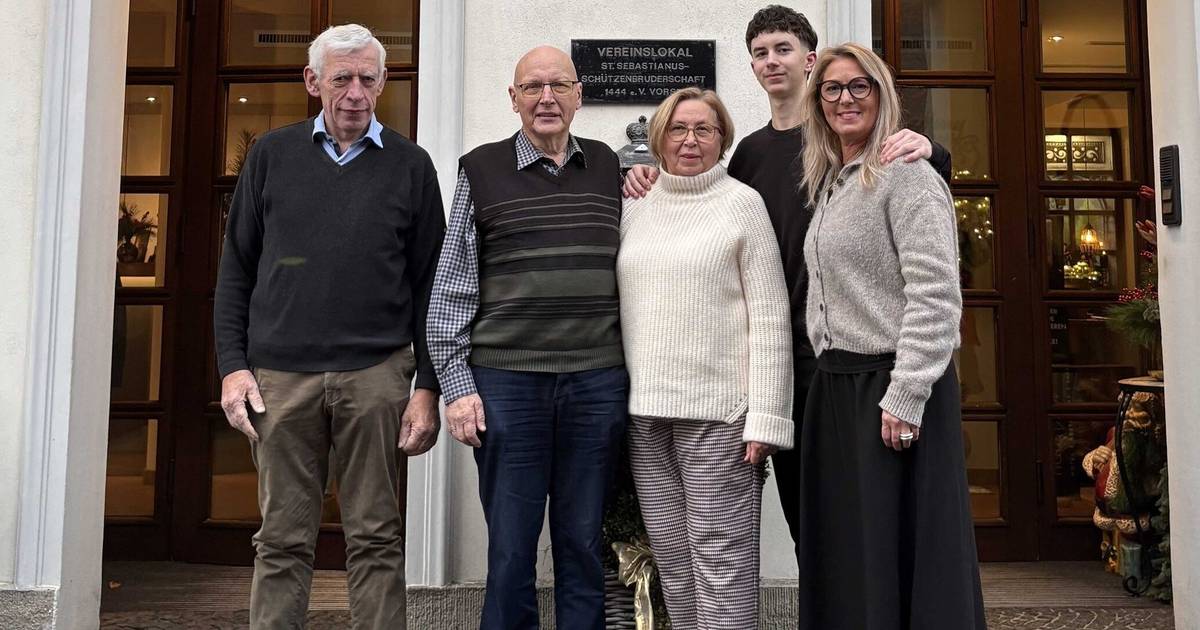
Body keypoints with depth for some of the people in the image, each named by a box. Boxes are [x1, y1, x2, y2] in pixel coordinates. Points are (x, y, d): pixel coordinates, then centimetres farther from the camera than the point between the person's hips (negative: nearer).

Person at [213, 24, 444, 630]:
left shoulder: (410, 165, 7)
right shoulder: (272, 154, 10)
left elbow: (430, 285, 5)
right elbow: (236, 269, 11)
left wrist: (428, 387, -1)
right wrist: (233, 365, 2)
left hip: (376, 371, -1)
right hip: (280, 373, 1)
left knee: (376, 538, 5)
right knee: (282, 540, 8)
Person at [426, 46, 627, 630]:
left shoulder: (608, 165, 11)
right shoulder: (481, 170, 3)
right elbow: (450, 289, 2)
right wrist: (457, 385, -3)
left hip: (598, 383, 2)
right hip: (506, 382, -2)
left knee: (583, 545, 10)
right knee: (510, 549, 6)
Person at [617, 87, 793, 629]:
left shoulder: (742, 203, 0)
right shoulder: (635, 208, 13)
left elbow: (770, 316, -5)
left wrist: (765, 417, -12)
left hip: (719, 411, -4)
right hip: (645, 411, 5)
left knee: (721, 562, -2)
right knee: (672, 562, 11)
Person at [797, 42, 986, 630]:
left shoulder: (906, 174, -9)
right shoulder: (828, 183, 15)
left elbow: (935, 295, -17)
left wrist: (905, 397, -20)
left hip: (892, 384, -8)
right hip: (834, 383, 8)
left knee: (898, 549, 0)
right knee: (842, 553, 13)